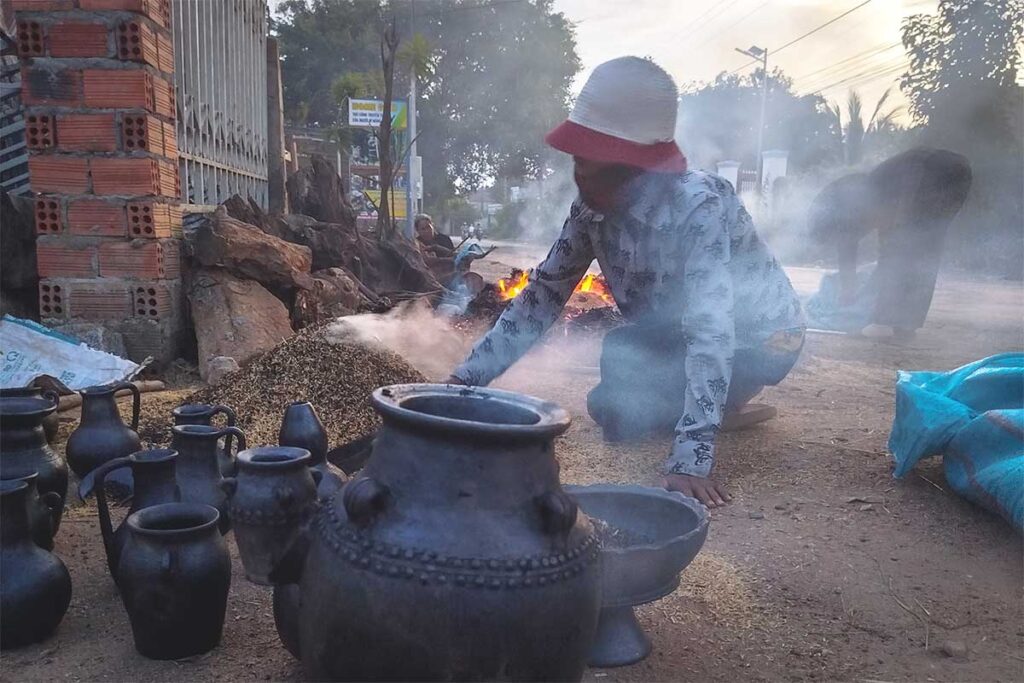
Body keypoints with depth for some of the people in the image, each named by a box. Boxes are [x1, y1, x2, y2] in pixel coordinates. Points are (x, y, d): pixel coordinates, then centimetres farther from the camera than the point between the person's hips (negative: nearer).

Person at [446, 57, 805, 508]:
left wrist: (690, 458, -49)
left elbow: (710, 330, -42)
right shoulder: (591, 210, -14)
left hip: (757, 340, -7)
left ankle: (723, 400, 5)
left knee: (618, 411, -20)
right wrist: (466, 377, -19)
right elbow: (540, 297, -10)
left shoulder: (699, 206, -34)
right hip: (678, 333, 7)